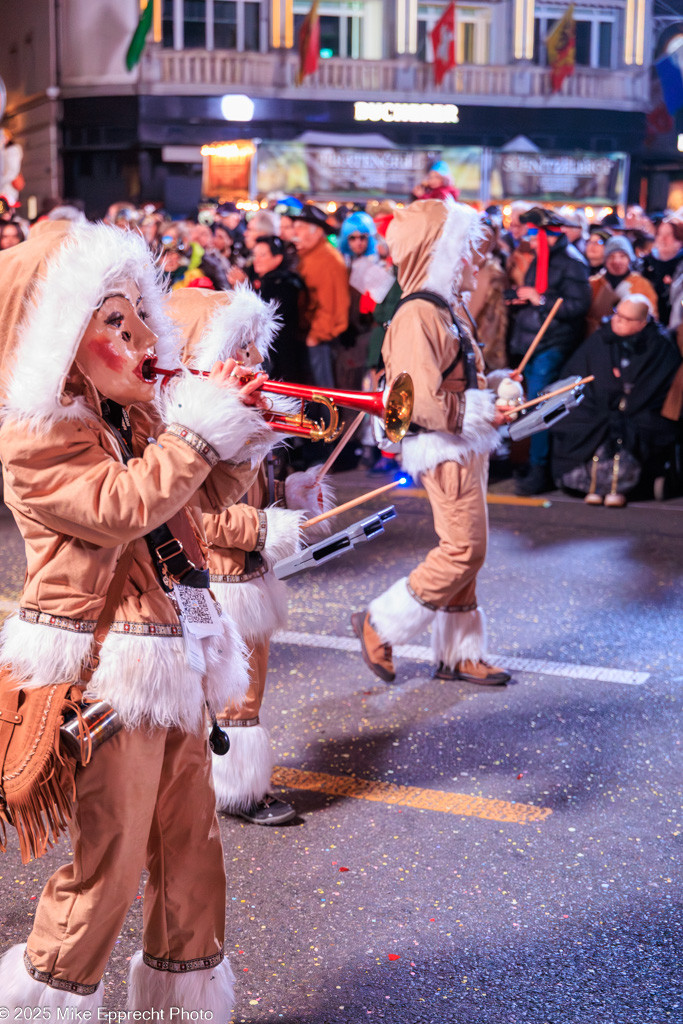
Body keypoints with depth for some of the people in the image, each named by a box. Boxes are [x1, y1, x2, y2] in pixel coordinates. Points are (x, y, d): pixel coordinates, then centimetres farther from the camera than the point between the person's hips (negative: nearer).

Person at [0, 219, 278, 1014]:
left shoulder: (136, 417, 13)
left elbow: (208, 495, 18)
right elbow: (122, 507, -27)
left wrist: (238, 429, 1)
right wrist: (201, 426, -23)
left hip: (170, 659, 9)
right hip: (105, 673, -9)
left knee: (190, 843, 16)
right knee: (107, 858, 1)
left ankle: (186, 993, 32)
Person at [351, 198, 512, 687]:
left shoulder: (445, 312, 15)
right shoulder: (417, 317, -19)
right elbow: (419, 401, -26)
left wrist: (494, 397, 12)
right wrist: (478, 416, -16)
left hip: (467, 448, 10)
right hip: (446, 451, -10)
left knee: (462, 552, 14)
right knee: (464, 549, -9)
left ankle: (459, 653, 23)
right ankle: (380, 624, 3)